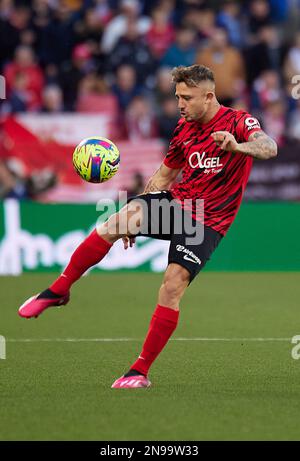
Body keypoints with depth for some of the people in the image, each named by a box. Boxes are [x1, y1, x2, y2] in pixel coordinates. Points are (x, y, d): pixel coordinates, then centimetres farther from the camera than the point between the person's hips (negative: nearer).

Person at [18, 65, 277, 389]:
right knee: (118, 220, -24)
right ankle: (57, 291, -12)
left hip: (207, 222, -5)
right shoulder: (184, 129, 10)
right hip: (175, 202, 5)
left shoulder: (238, 121, -8)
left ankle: (140, 371, -10)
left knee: (173, 285, -20)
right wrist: (136, 219, 17)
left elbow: (269, 148, -28)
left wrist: (237, 146, -49)